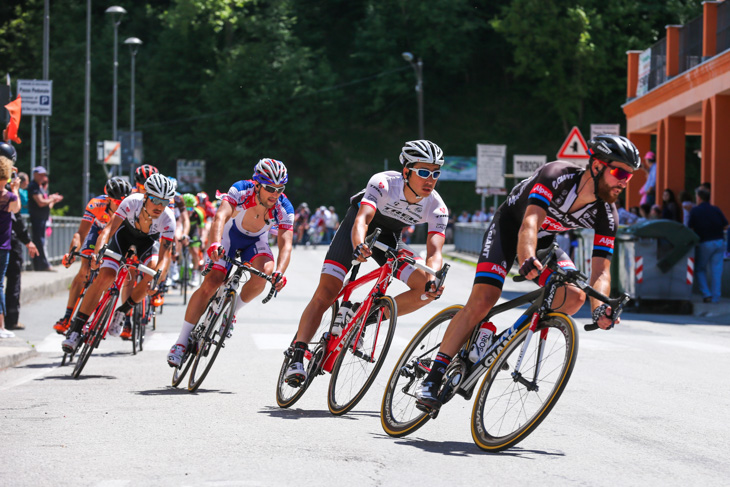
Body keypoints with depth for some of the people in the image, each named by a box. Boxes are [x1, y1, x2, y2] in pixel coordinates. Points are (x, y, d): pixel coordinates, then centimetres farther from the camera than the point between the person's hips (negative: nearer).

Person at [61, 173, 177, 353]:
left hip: (147, 241, 1)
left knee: (152, 274, -28)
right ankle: (75, 329, -14)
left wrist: (158, 275, -54)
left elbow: (165, 254, -35)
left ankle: (122, 311, -3)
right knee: (105, 277, -20)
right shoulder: (132, 202, -35)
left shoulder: (167, 219, -33)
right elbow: (109, 228, -41)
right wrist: (98, 251, -58)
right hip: (124, 235, -1)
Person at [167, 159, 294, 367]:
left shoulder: (284, 208, -26)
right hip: (229, 235, -2)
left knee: (266, 271, -30)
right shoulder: (241, 190, -32)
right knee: (211, 283, -18)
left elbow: (285, 245, -33)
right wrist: (215, 243, -65)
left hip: (256, 241, 2)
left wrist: (280, 272, -52)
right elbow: (221, 216, -45)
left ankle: (230, 312, -5)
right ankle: (181, 342, -10)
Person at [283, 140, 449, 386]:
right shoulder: (383, 183, -32)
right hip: (359, 230, -4)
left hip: (389, 238, 4)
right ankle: (297, 357, -14)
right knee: (325, 294, -17)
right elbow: (361, 220, -44)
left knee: (427, 288, -16)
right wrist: (359, 246, -65)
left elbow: (434, 251, -32)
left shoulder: (436, 208, -23)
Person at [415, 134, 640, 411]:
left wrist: (600, 307, -42)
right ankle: (433, 378, -17)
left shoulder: (606, 216, -19)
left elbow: (601, 271, -22)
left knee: (574, 295, -21)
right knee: (483, 299, -21)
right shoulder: (556, 176, -33)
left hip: (545, 241, 5)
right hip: (510, 226, -5)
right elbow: (529, 224, -45)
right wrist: (527, 260, -64)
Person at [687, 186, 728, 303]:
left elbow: (690, 228, -6)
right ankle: (716, 297, 8)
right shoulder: (716, 210, 3)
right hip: (719, 241, 3)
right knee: (716, 270, 7)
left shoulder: (694, 211, -6)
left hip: (705, 243, -3)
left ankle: (706, 294, 1)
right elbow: (725, 226, 3)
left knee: (700, 269, 13)